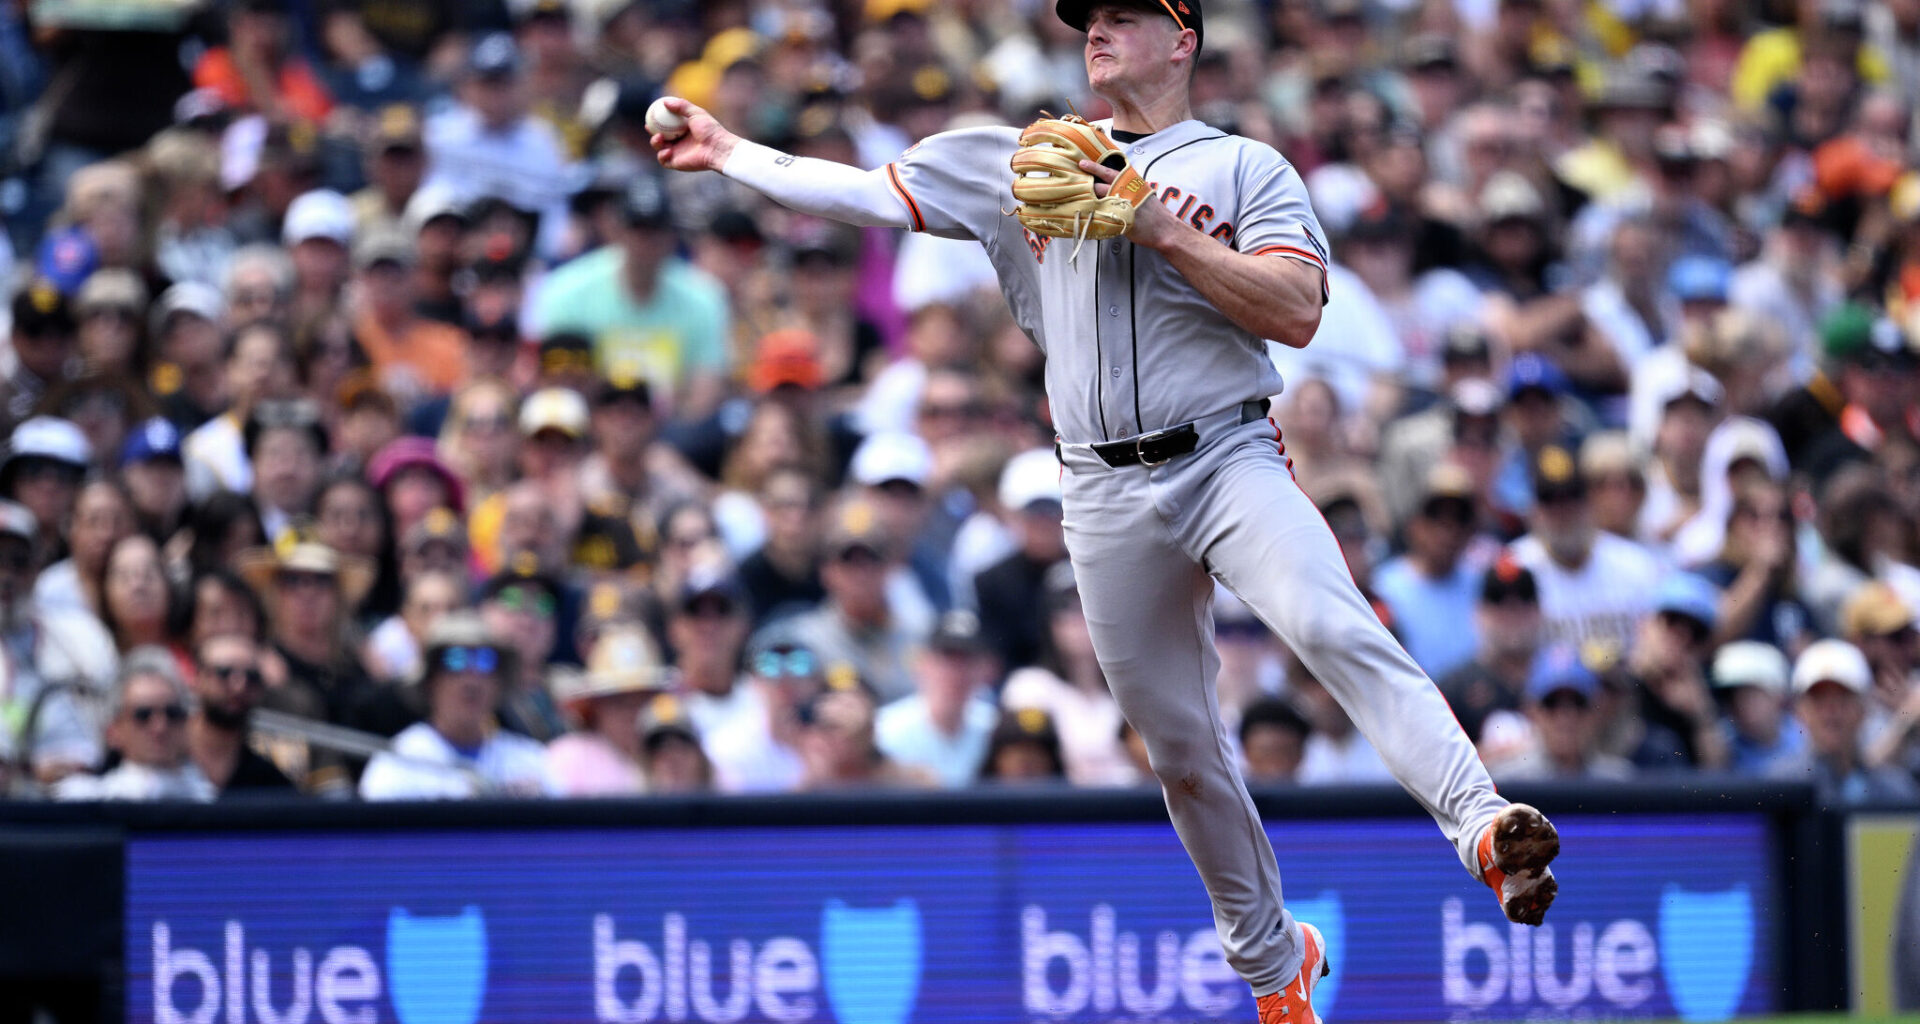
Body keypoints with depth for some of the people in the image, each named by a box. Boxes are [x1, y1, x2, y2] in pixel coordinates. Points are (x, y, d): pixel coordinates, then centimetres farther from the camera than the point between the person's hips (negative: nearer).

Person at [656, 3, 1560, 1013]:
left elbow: (1297, 312, -7)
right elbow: (871, 192, 18)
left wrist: (1163, 233, -12)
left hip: (1229, 461, -4)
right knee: (1181, 749, 7)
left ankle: (1482, 828, -42)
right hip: (1108, 500, 4)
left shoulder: (1244, 168, 5)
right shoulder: (1023, 163, 16)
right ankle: (1272, 963, 22)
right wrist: (729, 154, 17)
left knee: (1331, 627, -30)